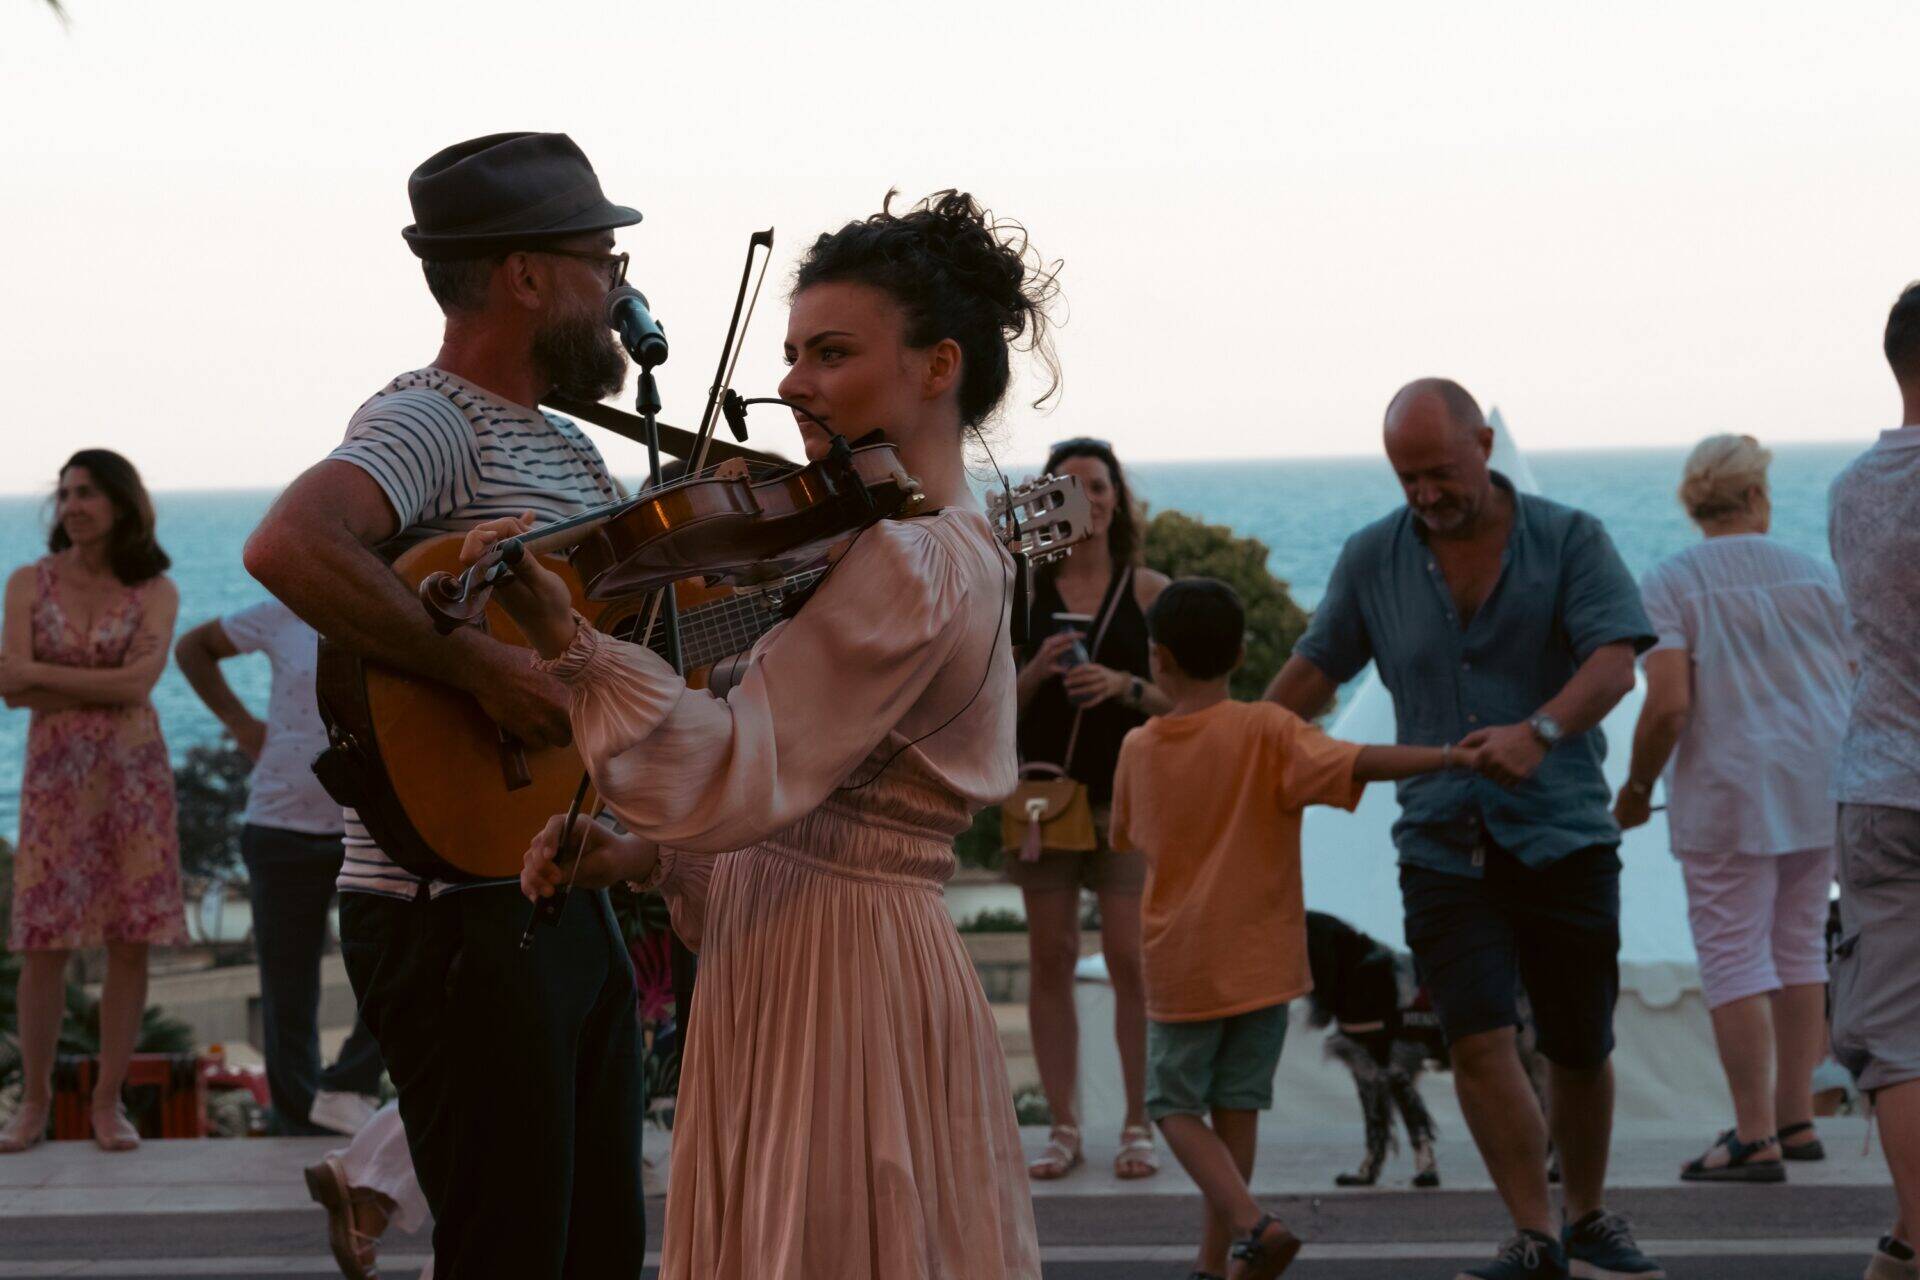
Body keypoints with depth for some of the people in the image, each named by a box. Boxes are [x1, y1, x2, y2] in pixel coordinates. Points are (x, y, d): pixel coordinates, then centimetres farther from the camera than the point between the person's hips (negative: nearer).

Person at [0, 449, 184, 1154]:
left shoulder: (155, 592, 2)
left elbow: (137, 684, -12)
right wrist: (104, 684, -11)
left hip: (133, 775, 0)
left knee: (131, 940, -1)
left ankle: (108, 1102, 7)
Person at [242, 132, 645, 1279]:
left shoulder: (570, 453, 18)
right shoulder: (430, 425, -14)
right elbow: (292, 546, -34)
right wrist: (480, 668, -32)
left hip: (569, 904, 10)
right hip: (457, 914, -10)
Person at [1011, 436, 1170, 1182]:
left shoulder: (1148, 591, 4)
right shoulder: (1024, 594, 7)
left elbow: (1182, 697, 3)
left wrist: (1125, 686, -15)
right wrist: (1036, 671, -12)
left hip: (1126, 793, -2)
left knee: (1130, 958, -6)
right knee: (1050, 959, 2)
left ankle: (1139, 1125, 2)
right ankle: (1062, 1127, 7)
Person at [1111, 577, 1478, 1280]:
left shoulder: (1138, 749, 0)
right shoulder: (1265, 732, -10)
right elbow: (1353, 764, -27)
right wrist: (1449, 756, -30)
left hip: (1179, 965, 1)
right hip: (1259, 960, 0)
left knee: (1175, 1105, 10)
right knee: (1236, 1109, 11)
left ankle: (1252, 1223, -12)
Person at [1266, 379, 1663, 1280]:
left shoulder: (1568, 539, -2)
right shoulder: (1372, 560, 7)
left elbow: (1614, 663, -15)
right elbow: (1314, 669, 15)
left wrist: (1540, 732, -32)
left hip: (1562, 835, -1)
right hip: (1443, 844, 1)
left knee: (1578, 1051, 6)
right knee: (1478, 1040, -13)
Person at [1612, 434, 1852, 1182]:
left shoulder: (1670, 585, -6)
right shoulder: (1817, 577, 7)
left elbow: (1668, 705, -15)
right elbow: (1854, 692, 6)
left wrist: (1637, 789, -1)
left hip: (1729, 791, -5)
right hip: (1819, 784, 5)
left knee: (1734, 957, -2)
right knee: (1798, 946, 15)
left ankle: (1756, 1139, -4)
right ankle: (1796, 1119, 19)